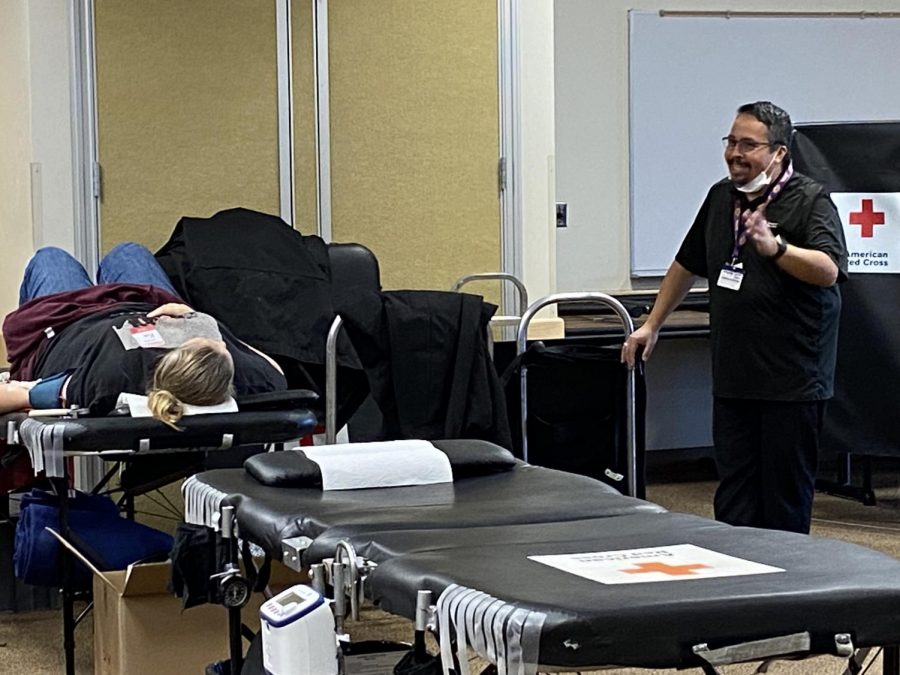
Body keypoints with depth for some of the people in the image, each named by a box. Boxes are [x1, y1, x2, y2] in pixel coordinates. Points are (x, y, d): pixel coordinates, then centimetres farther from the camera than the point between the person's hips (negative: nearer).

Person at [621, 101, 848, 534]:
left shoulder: (810, 201, -7)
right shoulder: (721, 197, 13)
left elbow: (829, 270, -23)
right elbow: (688, 264, 26)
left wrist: (774, 247, -38)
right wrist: (652, 324, 27)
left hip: (792, 380, -6)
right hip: (732, 379, 6)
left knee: (786, 498, 0)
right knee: (734, 498, 7)